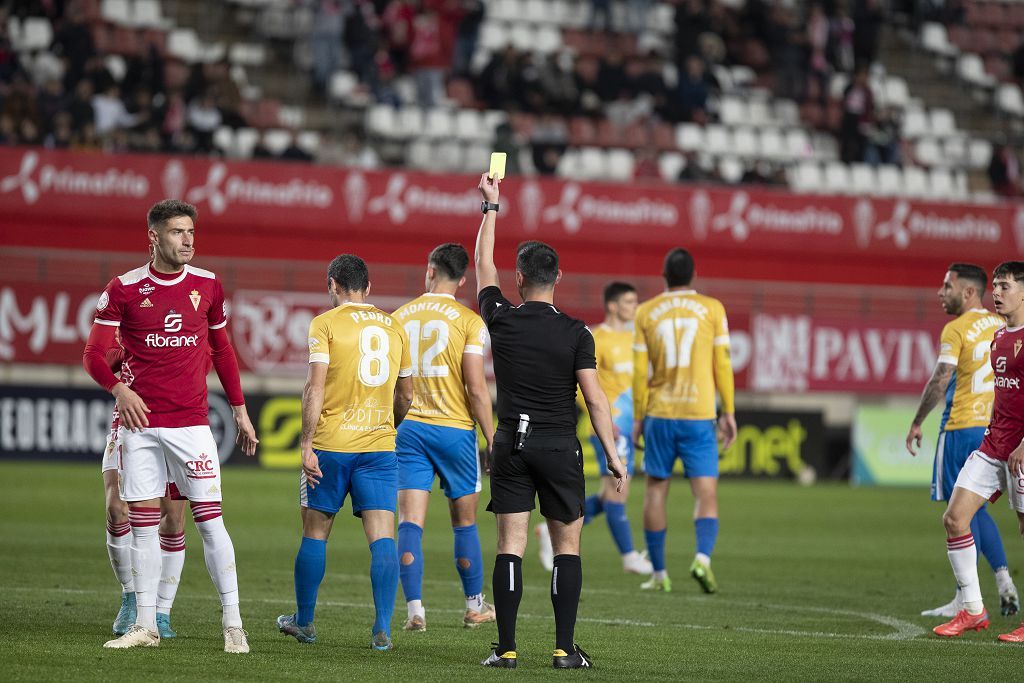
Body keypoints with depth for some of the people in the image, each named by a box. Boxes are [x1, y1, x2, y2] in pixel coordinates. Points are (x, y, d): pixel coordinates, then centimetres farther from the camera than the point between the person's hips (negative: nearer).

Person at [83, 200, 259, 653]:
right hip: (140, 423, 0)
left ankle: (233, 624, -1)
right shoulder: (123, 289, -1)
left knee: (210, 520, -5)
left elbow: (221, 349, 17)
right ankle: (145, 625, 9)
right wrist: (119, 388, -17)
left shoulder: (207, 285, 6)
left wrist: (239, 410, 15)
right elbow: (94, 353, 0)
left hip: (191, 422, 0)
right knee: (142, 523, 2)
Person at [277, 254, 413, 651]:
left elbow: (315, 388, -12)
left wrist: (307, 444, -11)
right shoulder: (394, 327, 11)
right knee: (382, 536, -2)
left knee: (315, 534, 10)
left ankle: (304, 622, 20)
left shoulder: (325, 324, -3)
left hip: (331, 444, -3)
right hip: (380, 445, 3)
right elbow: (405, 396, 17)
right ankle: (382, 629, -11)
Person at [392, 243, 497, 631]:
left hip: (409, 428, 2)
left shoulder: (399, 318, 6)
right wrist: (492, 440, -4)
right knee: (464, 522, 11)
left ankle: (415, 610, -11)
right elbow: (476, 388, -11)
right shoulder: (468, 321, -6)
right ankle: (475, 606, 22)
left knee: (409, 522, -2)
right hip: (455, 428, -2)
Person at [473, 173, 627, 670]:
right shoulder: (575, 334, -5)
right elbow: (595, 397, -7)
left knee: (510, 545, 1)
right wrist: (613, 456, -1)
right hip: (560, 446, -1)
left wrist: (490, 206, 26)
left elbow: (483, 265, 16)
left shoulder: (502, 320, 0)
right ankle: (565, 649, -1)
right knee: (567, 546, 4)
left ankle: (506, 648, -3)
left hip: (511, 443, 1)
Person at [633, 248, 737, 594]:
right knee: (707, 492, -2)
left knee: (656, 490, 12)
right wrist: (729, 412, 6)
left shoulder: (645, 312, 4)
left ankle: (659, 574, 12)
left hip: (659, 414, 1)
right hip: (699, 415, -1)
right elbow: (722, 365, 0)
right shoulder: (712, 308, 1)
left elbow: (640, 371, 3)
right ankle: (703, 557, -26)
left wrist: (638, 418, 10)